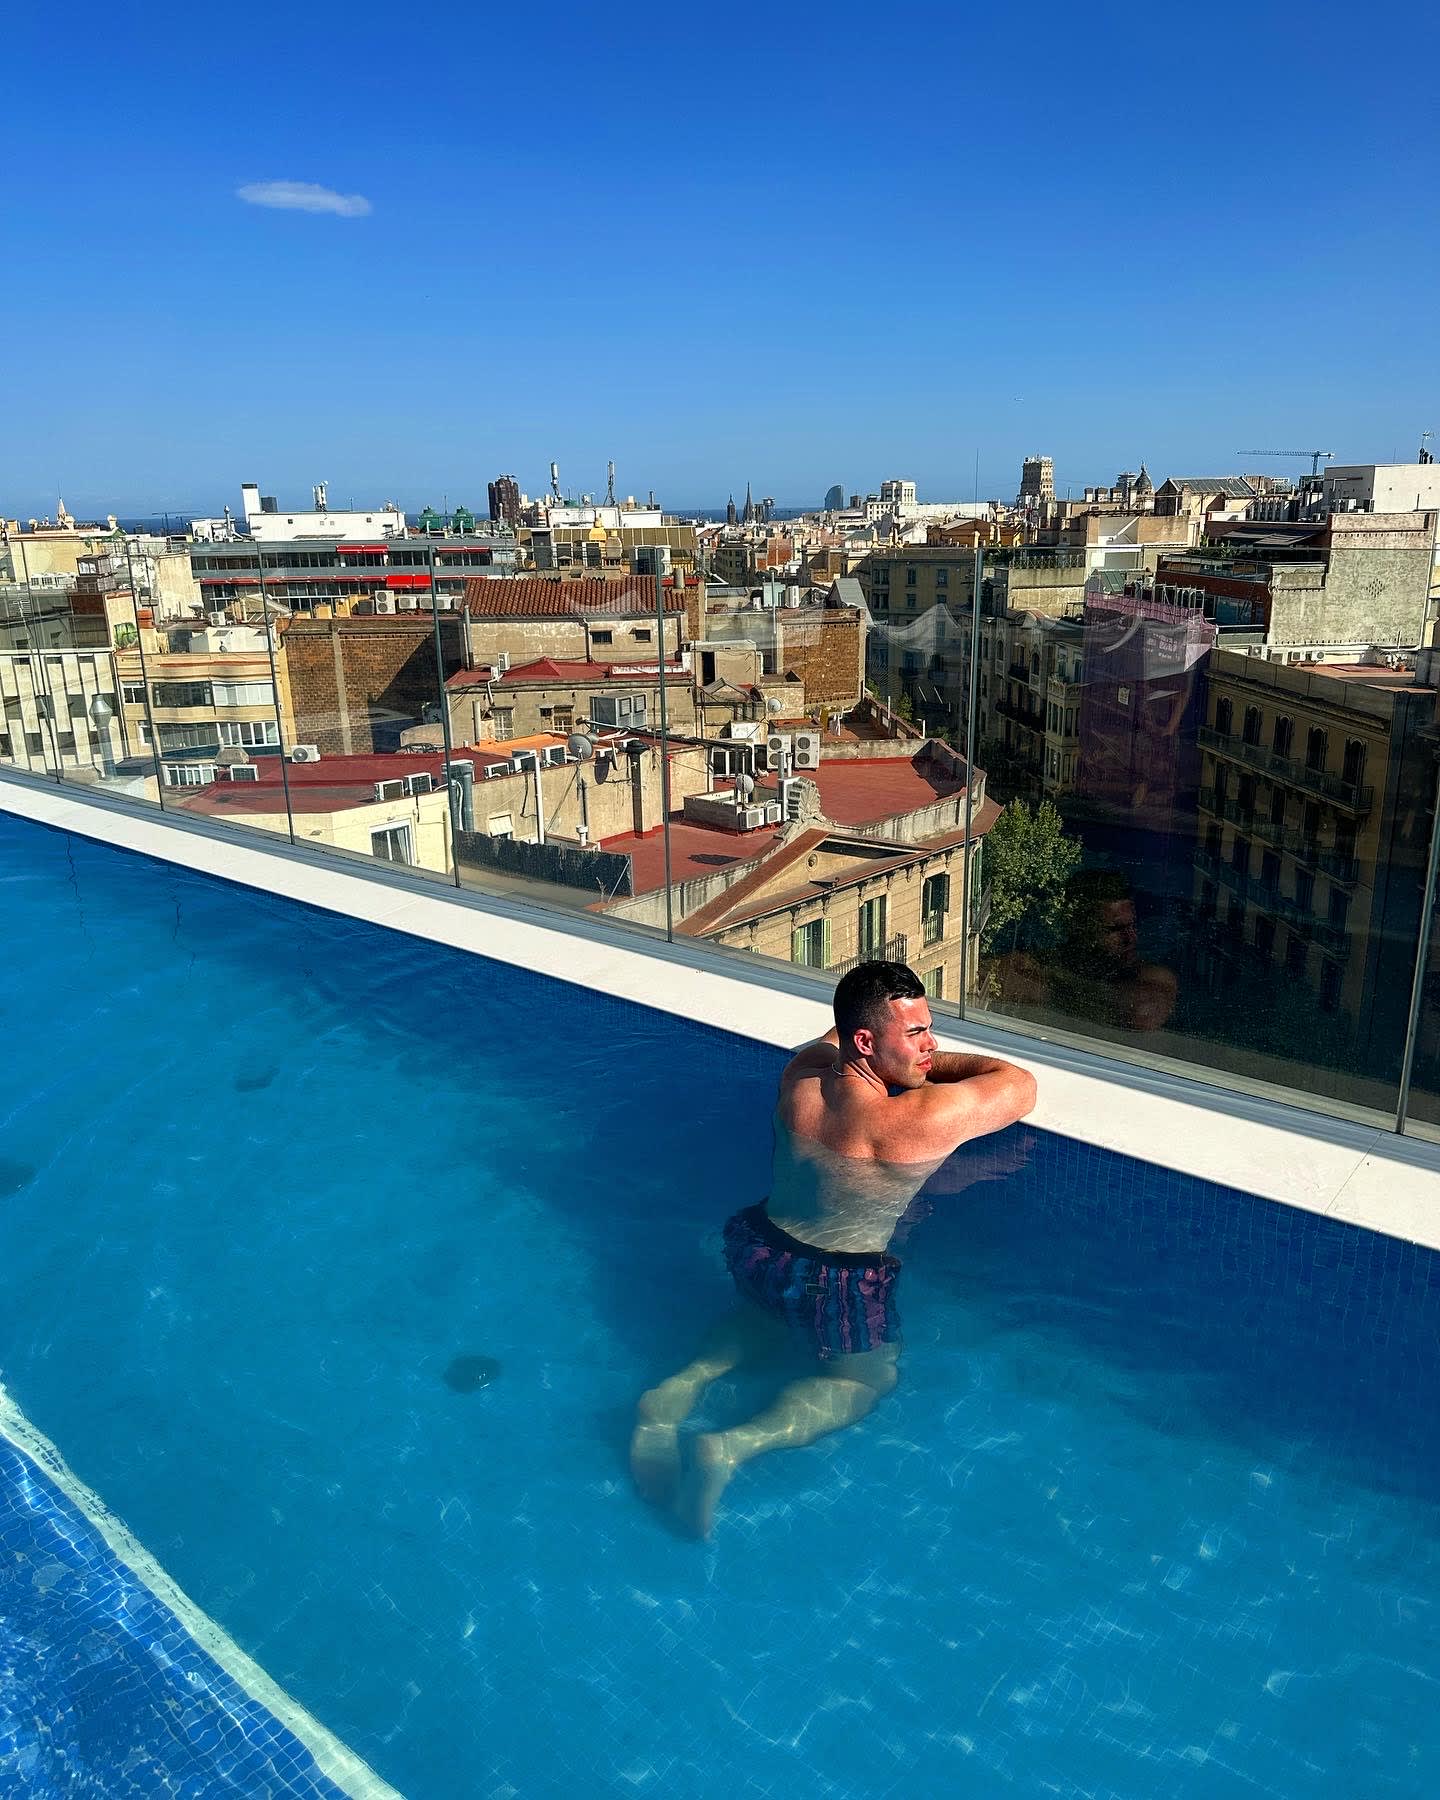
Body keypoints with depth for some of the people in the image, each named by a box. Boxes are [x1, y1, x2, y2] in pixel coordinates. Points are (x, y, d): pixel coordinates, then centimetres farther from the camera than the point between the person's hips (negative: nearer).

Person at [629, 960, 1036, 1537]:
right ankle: (737, 1444, -5)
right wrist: (938, 1064, 6)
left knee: (778, 1308, 38)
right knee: (866, 1377, 22)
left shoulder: (798, 1077, -5)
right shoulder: (929, 1117, -22)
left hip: (754, 1249, 6)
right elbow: (1020, 1083, -3)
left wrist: (914, 1056, 17)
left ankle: (682, 1385, 15)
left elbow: (832, 1039, 22)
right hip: (840, 1285, -6)